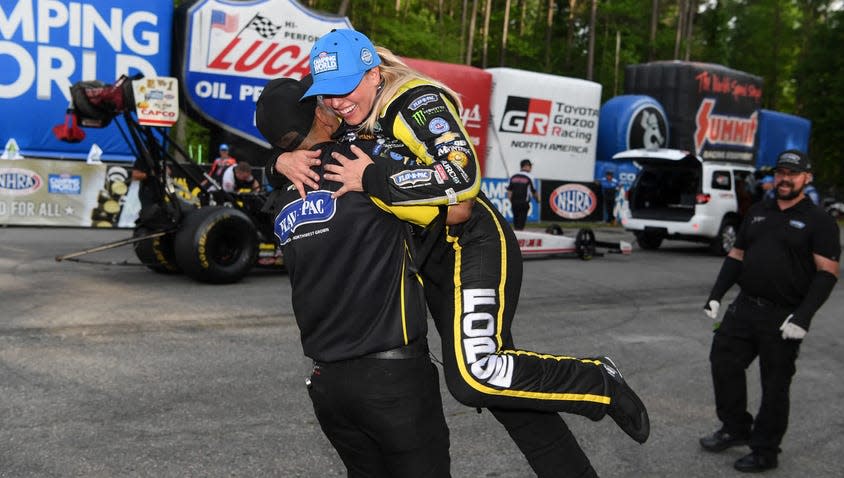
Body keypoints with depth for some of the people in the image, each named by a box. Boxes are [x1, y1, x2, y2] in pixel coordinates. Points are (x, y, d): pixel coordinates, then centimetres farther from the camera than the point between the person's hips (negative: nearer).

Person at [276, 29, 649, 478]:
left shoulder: (416, 102, -15)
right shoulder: (353, 122, 8)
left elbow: (463, 176, -28)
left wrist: (373, 178, -25)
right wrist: (286, 160, -11)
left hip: (475, 246, -9)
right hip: (434, 260, 9)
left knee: (474, 376, -23)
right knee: (497, 377, 10)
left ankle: (598, 382, -1)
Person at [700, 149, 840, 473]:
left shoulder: (819, 221, -4)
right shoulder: (758, 212, 13)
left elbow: (827, 272, -11)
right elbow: (736, 256, 16)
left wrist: (803, 316, -21)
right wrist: (716, 295, 7)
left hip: (784, 317, -5)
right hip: (745, 306, 6)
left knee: (775, 385, 4)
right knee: (723, 361, 6)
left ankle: (765, 452, 18)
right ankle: (735, 429, 25)